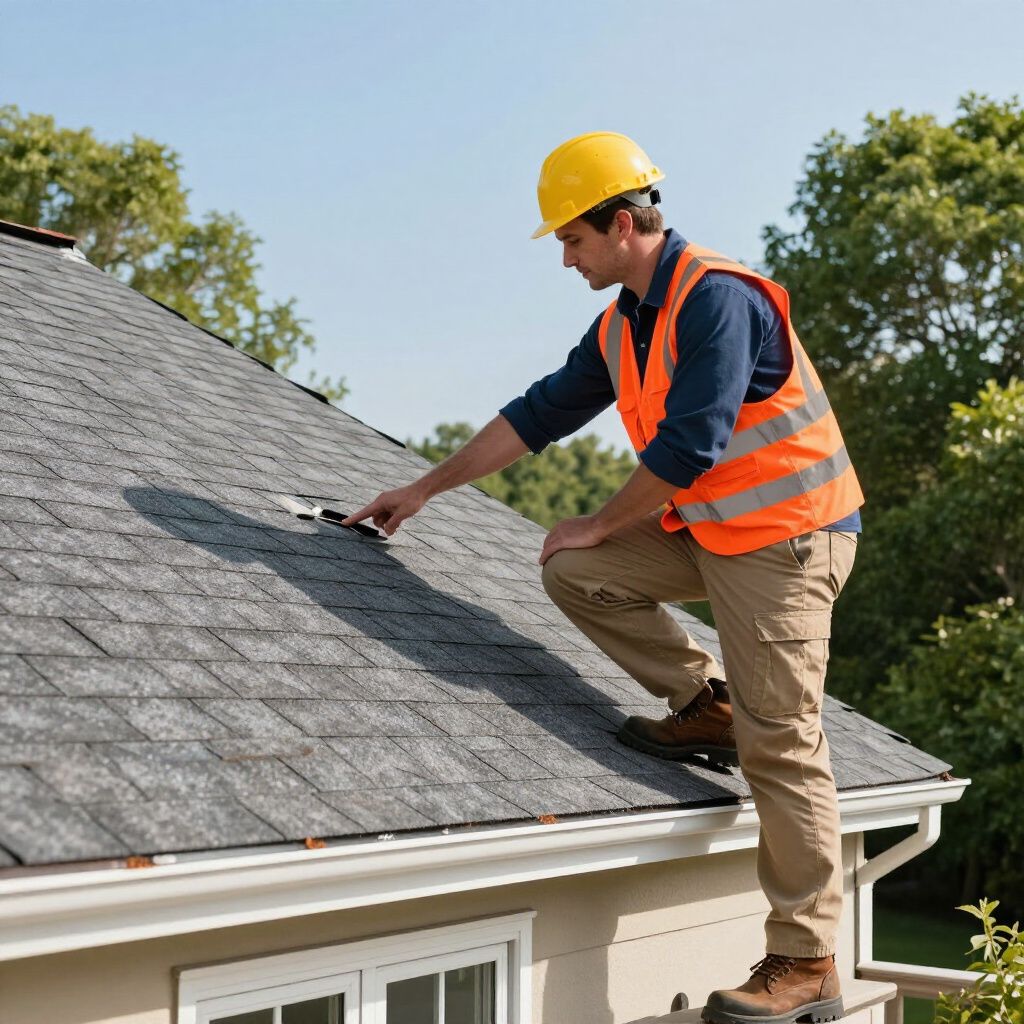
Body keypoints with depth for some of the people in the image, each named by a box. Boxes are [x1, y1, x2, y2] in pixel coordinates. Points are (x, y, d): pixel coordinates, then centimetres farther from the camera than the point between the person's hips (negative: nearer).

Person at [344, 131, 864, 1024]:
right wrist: (424, 491, 14)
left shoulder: (716, 297, -19)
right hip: (704, 528, 9)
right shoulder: (623, 325, 9)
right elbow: (543, 413, 14)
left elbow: (689, 445, -23)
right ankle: (709, 706, 8)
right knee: (576, 576, -1)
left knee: (779, 745, -9)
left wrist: (600, 525, -9)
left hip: (788, 534, -9)